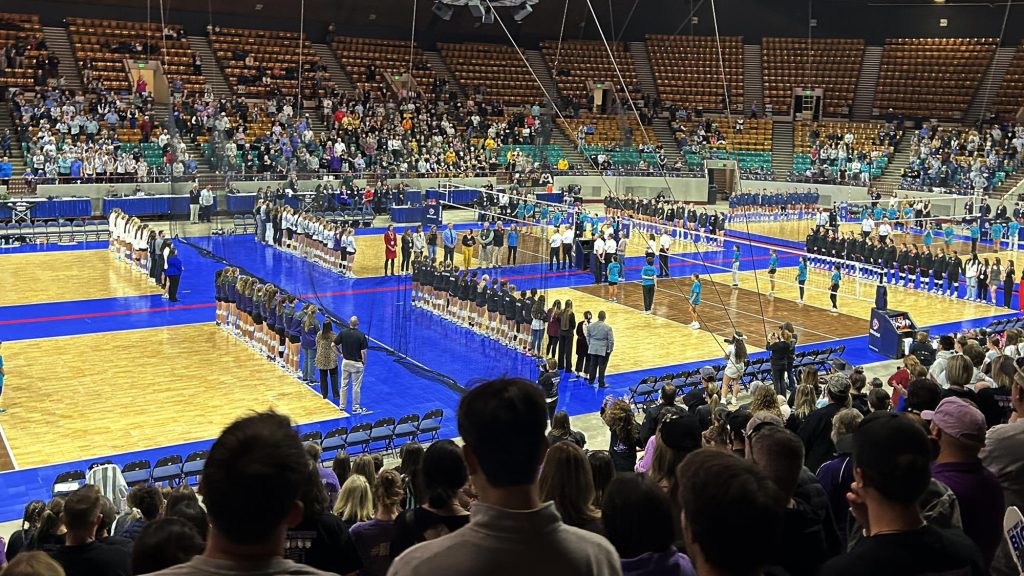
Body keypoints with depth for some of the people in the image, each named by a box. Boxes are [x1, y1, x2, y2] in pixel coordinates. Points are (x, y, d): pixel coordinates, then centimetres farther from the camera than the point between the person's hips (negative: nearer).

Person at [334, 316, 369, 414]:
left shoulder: (342, 332, -6)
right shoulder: (361, 335, -16)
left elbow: (334, 345, -4)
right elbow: (363, 352, -14)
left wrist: (340, 354, 8)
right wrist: (364, 363, 1)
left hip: (345, 362, 4)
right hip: (357, 364, -3)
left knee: (344, 385, 14)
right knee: (356, 387, 6)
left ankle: (342, 406, 22)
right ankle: (355, 408, 15)